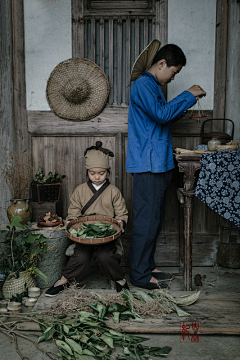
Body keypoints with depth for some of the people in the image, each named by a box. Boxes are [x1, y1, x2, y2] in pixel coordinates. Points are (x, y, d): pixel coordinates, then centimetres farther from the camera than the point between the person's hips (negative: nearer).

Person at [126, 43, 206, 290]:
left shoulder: (153, 86, 21)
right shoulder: (142, 85, -10)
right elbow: (161, 114, -24)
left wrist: (184, 108, 14)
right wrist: (188, 95, -13)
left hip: (158, 165, 10)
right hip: (147, 165, -10)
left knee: (155, 219, 14)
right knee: (146, 221, -5)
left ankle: (147, 267, 25)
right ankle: (139, 275, 6)